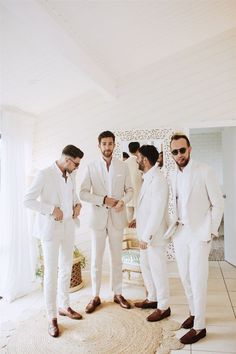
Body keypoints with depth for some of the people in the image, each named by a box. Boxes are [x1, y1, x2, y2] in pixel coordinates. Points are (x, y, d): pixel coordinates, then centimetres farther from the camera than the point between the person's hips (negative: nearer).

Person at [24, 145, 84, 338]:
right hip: (51, 228, -7)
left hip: (68, 227, 7)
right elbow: (28, 200, -16)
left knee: (66, 269, 16)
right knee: (51, 272, 1)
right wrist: (52, 209, -21)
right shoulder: (44, 175, -15)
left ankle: (64, 306, 34)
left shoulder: (71, 176, 5)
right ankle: (52, 317, 14)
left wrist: (78, 204, 1)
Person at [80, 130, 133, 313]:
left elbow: (130, 190, 5)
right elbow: (83, 192, -4)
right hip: (98, 217, -1)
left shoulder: (123, 166, 2)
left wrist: (123, 200, -16)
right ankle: (96, 296, 21)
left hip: (117, 217, 1)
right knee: (96, 259, 6)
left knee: (117, 258, 12)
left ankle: (118, 293, 27)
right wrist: (103, 200, -16)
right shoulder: (92, 167, 0)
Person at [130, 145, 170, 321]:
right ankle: (152, 298, 38)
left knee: (158, 269, 5)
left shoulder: (158, 180, -22)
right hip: (146, 232, 10)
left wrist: (147, 236, -22)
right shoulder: (148, 178, 9)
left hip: (155, 235, -10)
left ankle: (164, 307, 22)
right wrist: (138, 219, 15)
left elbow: (157, 211, -25)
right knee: (146, 266, 20)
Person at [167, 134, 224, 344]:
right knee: (185, 277, 14)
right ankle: (194, 313, 33)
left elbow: (218, 202, -7)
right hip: (180, 233, 6)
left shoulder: (204, 171, -10)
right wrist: (173, 226, 4)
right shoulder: (173, 177, 6)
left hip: (199, 234, -5)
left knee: (198, 279, -2)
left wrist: (212, 231, -8)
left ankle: (199, 326, 12)